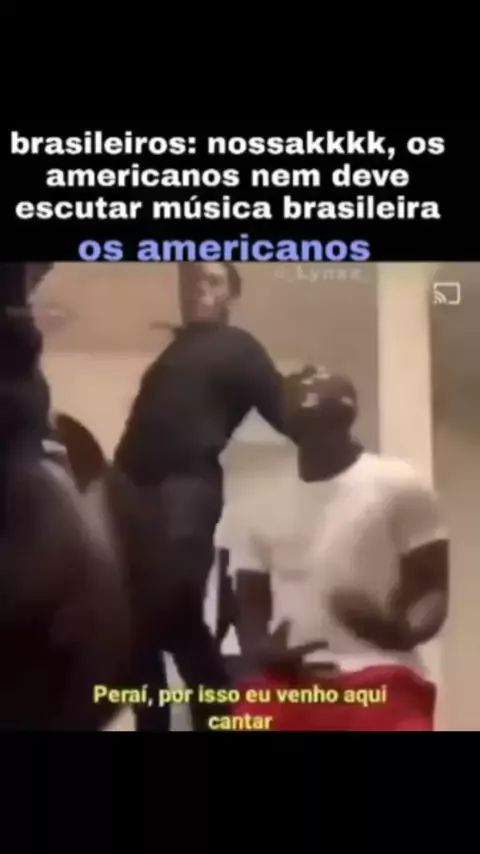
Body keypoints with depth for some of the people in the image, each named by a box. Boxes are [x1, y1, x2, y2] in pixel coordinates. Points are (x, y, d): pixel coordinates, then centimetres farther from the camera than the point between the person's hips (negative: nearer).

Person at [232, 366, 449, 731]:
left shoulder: (398, 485, 6)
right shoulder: (265, 505, 19)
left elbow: (433, 588, 4)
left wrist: (402, 629, -21)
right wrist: (259, 649, -3)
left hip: (377, 682, -4)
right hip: (284, 682, 4)